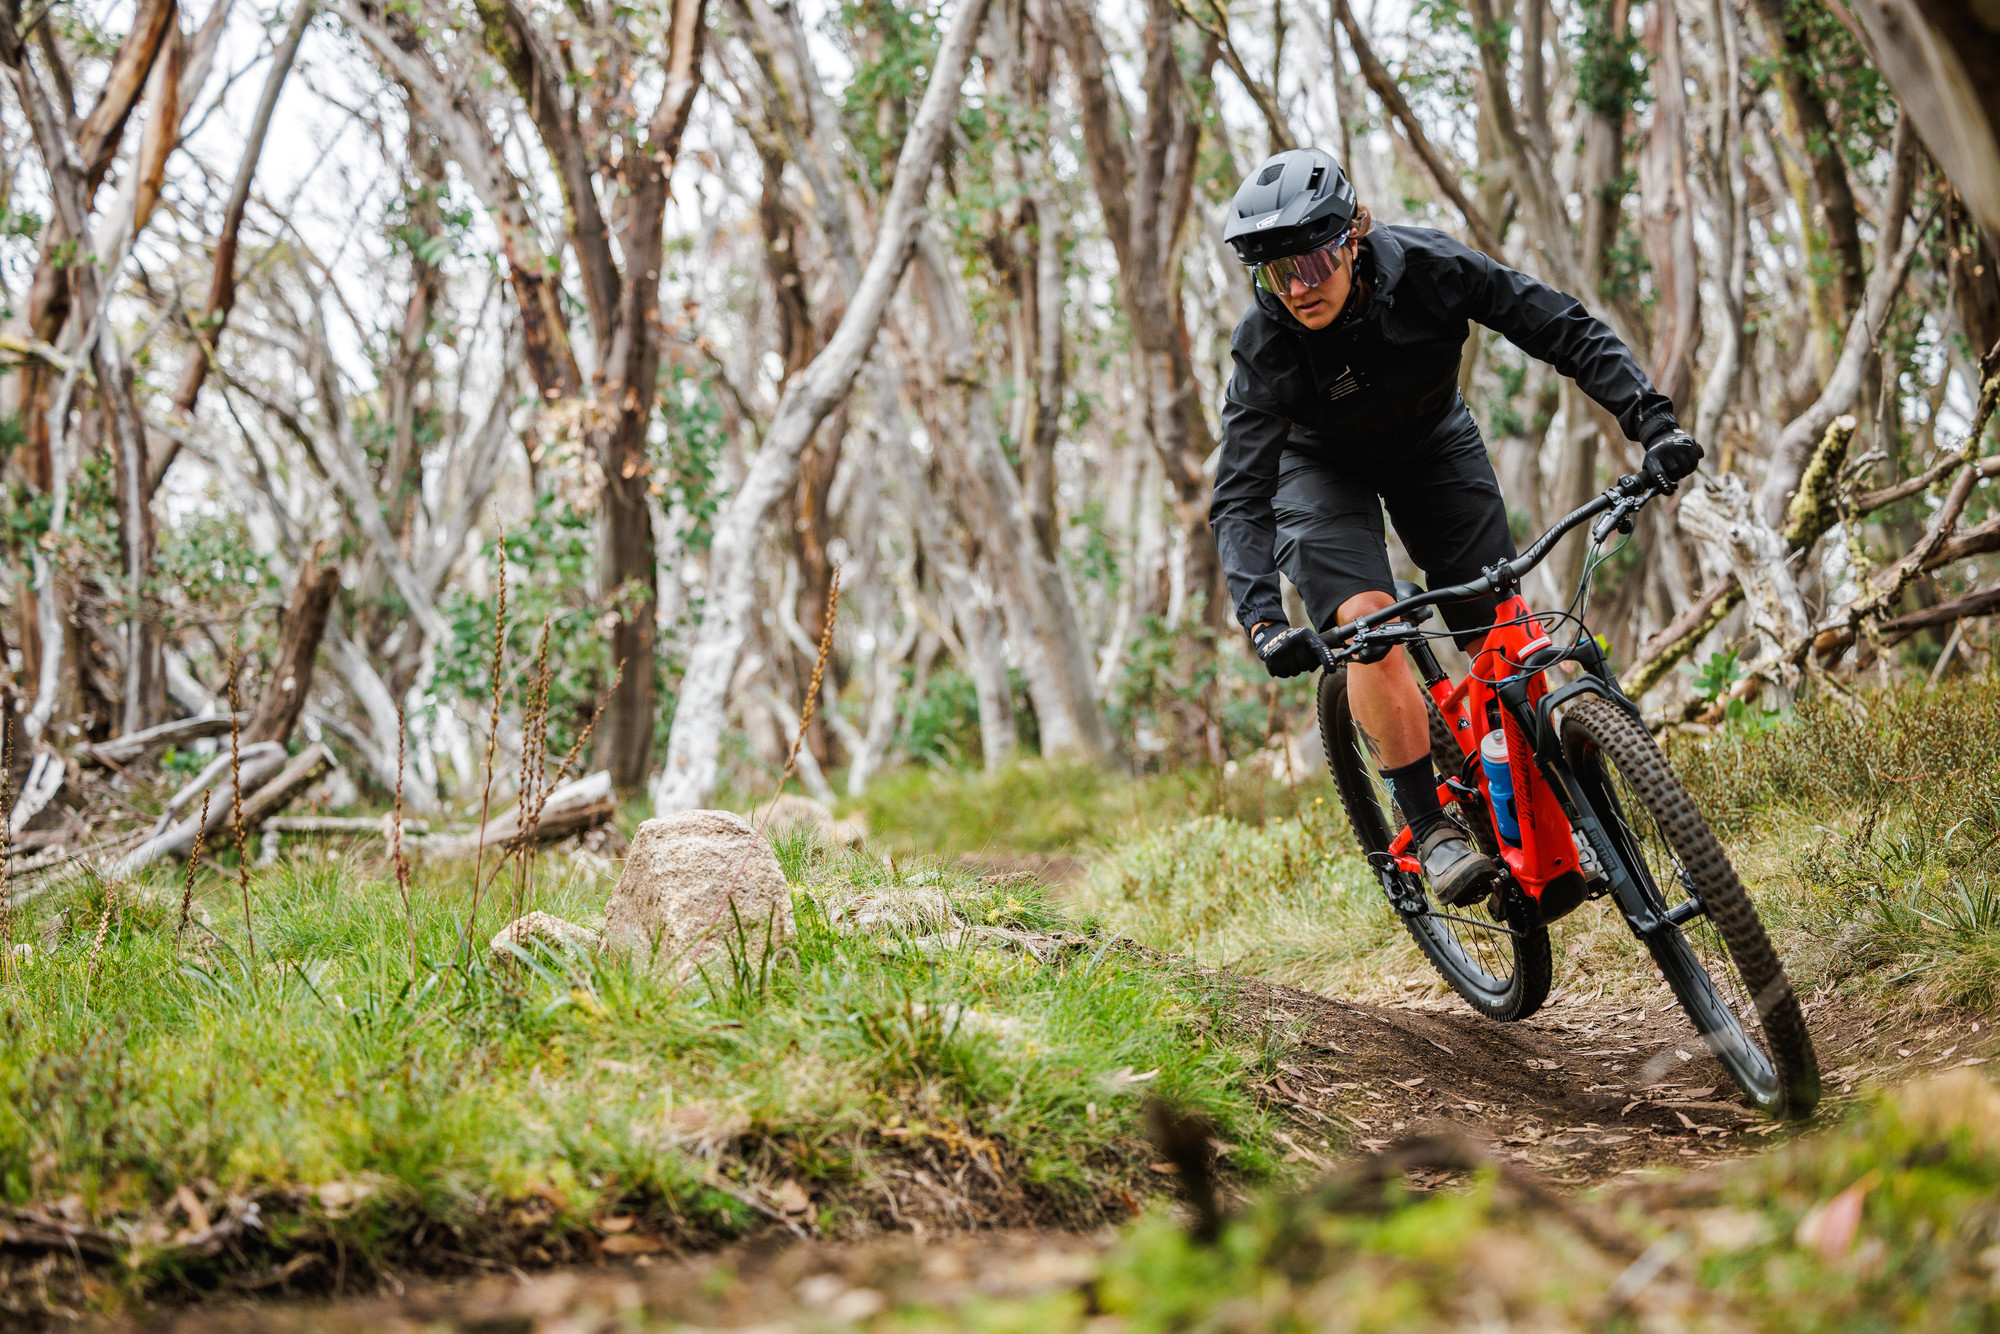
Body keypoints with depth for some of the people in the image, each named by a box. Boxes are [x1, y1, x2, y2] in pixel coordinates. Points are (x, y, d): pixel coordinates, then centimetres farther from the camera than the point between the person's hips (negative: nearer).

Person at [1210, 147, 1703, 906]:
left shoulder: (1423, 267, -31)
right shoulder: (1266, 348, -32)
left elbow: (1564, 330, -25)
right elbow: (1239, 499, -35)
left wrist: (1652, 419, -37)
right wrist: (1263, 622, -50)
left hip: (1431, 445, 2)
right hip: (1323, 467, -1)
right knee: (1369, 621, -25)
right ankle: (1432, 833, -16)